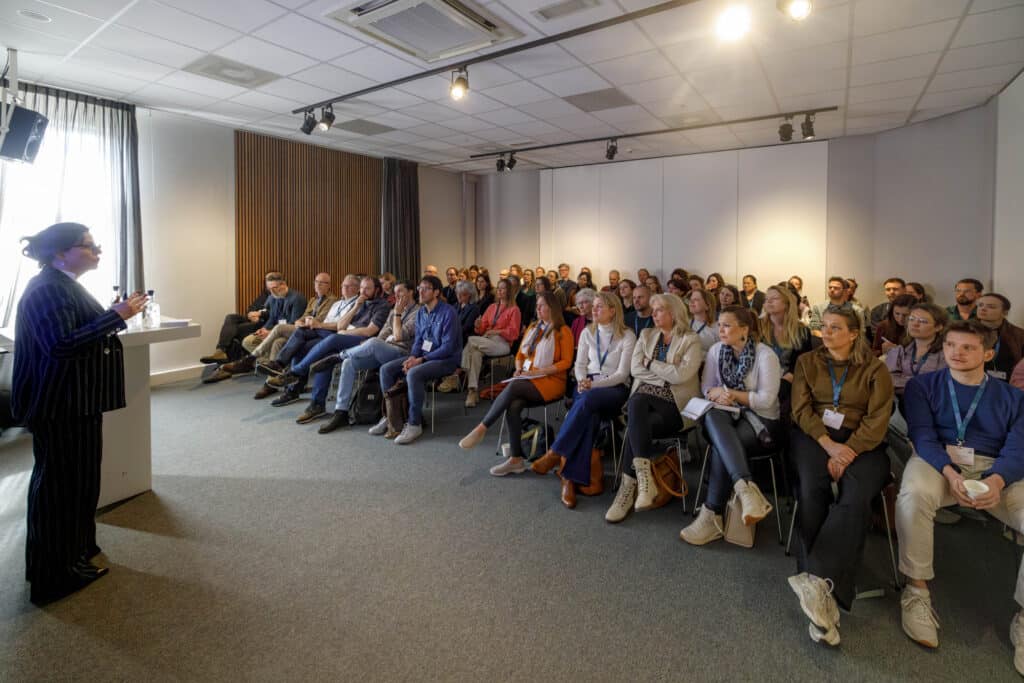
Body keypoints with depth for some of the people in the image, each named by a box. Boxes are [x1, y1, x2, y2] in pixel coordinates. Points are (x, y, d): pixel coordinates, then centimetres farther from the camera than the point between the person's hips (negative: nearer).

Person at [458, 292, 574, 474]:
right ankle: (515, 459, -26)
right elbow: (520, 354, 24)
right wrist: (519, 369, 2)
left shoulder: (563, 331, 3)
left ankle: (481, 428, -28)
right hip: (528, 379, 5)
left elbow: (566, 362, -4)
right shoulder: (532, 328, 20)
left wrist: (538, 371, -13)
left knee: (514, 387, -34)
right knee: (514, 405, -29)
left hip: (551, 380, -5)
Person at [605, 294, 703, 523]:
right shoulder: (646, 335, 17)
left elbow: (681, 375, -13)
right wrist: (666, 374, -4)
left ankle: (628, 488, -22)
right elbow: (635, 369, 4)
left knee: (635, 427, -30)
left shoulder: (691, 340, 3)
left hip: (674, 404, -3)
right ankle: (644, 477, -41)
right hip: (644, 396, 3)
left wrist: (651, 363, -4)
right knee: (636, 404, -34)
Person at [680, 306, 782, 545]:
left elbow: (766, 400, -12)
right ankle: (746, 488, -45)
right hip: (726, 417, 4)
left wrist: (733, 394, -17)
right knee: (712, 415, -35)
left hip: (761, 420, -4)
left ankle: (712, 516, -27)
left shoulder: (766, 355, -8)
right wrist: (717, 394, -14)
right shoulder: (716, 350, 6)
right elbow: (706, 387, 8)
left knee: (722, 446, -34)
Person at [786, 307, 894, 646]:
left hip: (860, 443, 0)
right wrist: (829, 445, -12)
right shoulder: (807, 361, 14)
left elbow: (877, 421, -1)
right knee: (811, 491, -29)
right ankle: (825, 594, -33)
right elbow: (801, 409, 4)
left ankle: (819, 580, -41)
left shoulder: (875, 370, 9)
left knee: (855, 498, -31)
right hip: (815, 436, 0)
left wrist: (849, 450, -17)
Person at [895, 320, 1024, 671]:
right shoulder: (923, 385, 11)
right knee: (913, 496, -37)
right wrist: (950, 473, -21)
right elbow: (922, 434, -2)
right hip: (938, 460, -2)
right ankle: (917, 591, -20)